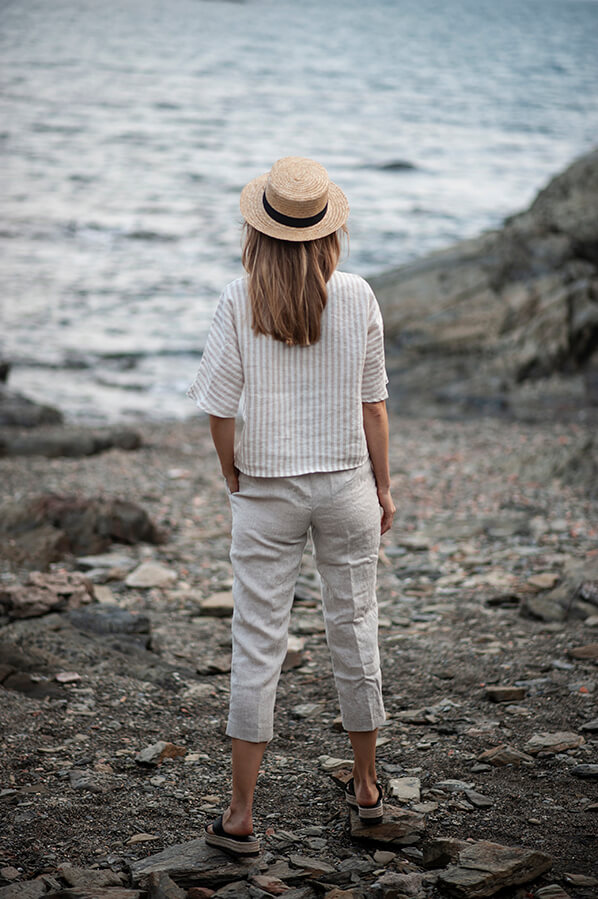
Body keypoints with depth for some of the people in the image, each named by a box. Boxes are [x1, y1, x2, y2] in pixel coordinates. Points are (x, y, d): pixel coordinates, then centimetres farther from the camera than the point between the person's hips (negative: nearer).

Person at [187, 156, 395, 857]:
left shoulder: (239, 301, -10)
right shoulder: (356, 297, -6)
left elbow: (219, 406, -9)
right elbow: (372, 404, 0)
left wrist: (234, 480, 6)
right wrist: (383, 485, 10)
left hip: (267, 491, -1)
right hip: (345, 483, 2)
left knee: (257, 645, 4)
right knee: (354, 630, 15)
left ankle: (241, 814, 7)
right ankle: (366, 787, 30)